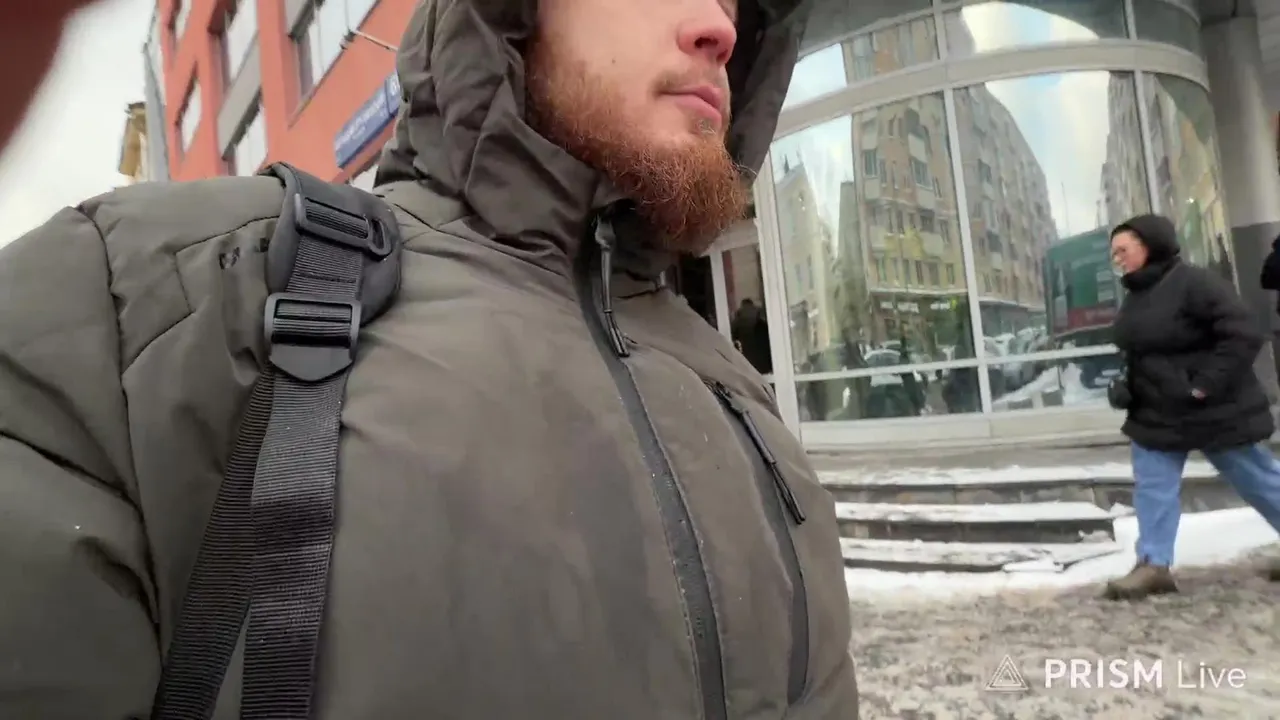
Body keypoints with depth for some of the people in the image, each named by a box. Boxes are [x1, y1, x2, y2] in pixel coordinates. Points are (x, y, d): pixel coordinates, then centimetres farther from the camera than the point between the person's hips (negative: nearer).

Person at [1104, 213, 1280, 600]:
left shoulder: (1195, 282, -19)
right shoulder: (1134, 297, 8)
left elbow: (1243, 336, -23)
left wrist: (1205, 384, -25)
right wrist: (1126, 386, 7)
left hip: (1214, 411, -8)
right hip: (1156, 414, 8)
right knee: (1152, 488, 3)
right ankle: (1153, 565, 7)